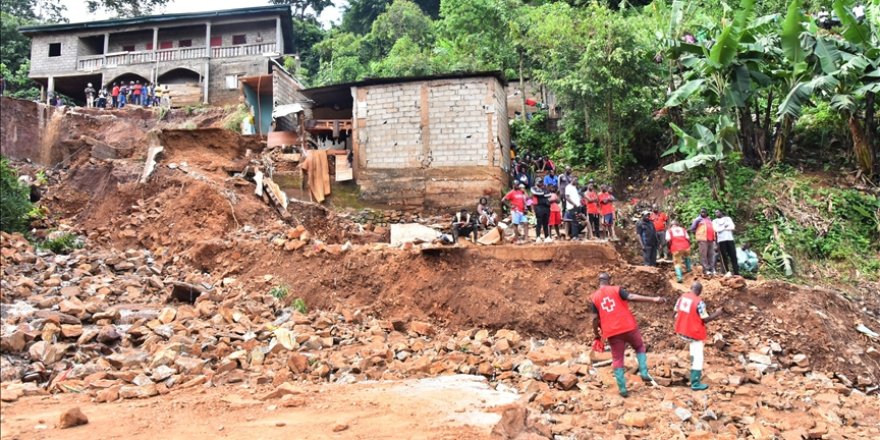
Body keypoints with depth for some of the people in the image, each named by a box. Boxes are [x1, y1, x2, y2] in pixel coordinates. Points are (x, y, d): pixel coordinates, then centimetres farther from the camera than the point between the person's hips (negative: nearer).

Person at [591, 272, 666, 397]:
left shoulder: (594, 297, 4)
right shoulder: (617, 290, 0)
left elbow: (595, 318, 0)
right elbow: (632, 297, -14)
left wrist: (596, 334, 13)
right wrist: (654, 299, -16)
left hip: (612, 332, 1)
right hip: (628, 327, -1)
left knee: (617, 360, 9)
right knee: (640, 347, 25)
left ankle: (622, 388, 6)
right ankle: (644, 372, 11)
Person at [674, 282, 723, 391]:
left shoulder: (682, 297, -1)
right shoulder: (699, 302, -20)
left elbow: (676, 313, 8)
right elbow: (705, 319, -15)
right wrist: (717, 314, -2)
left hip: (682, 331, 7)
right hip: (694, 332, -7)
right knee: (698, 357, 0)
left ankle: (695, 373, 40)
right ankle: (696, 384, 1)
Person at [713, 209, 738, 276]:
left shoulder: (728, 218, 15)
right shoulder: (714, 221, 13)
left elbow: (732, 227, -1)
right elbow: (717, 229, -5)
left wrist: (722, 228, -4)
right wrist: (725, 226, 0)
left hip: (730, 239, 1)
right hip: (721, 240, -1)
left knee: (733, 256, -4)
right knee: (724, 256, -3)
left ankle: (736, 272, -5)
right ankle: (727, 271, 1)